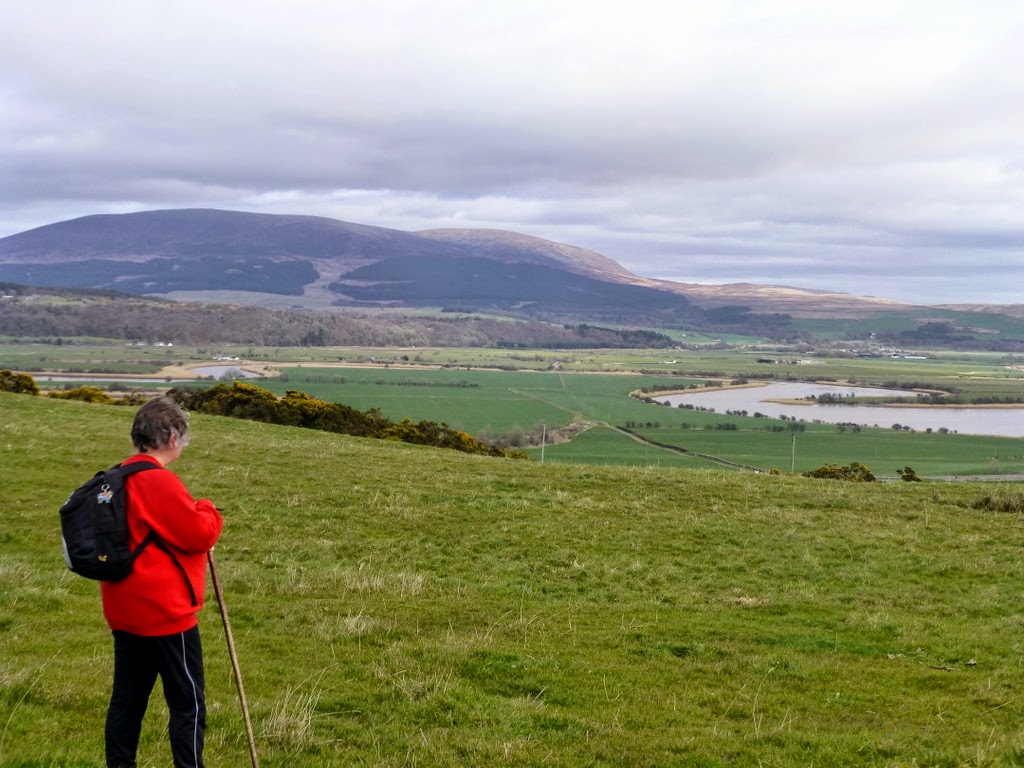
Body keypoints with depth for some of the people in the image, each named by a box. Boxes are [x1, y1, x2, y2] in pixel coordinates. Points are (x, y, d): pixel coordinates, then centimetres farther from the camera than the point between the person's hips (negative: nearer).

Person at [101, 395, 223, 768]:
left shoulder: (118, 479, 9)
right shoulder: (159, 482, -20)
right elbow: (200, 533, -19)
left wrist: (194, 516, 7)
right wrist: (208, 512, 0)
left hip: (125, 611, 9)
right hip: (164, 613, -9)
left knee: (127, 698, 15)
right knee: (188, 704, 0)